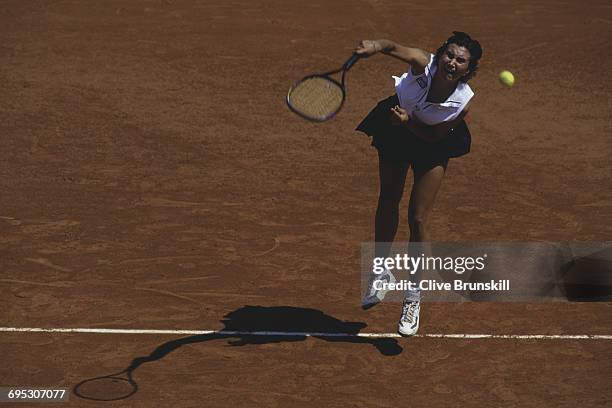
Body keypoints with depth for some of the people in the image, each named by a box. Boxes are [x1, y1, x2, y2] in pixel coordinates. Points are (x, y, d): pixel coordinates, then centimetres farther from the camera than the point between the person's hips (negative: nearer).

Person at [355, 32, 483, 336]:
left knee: (417, 219, -5)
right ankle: (381, 272, 37)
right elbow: (395, 49, -55)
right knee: (388, 202, 13)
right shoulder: (423, 64, -35)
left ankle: (413, 298, 13)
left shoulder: (464, 102, -32)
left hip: (432, 142, -1)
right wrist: (377, 46, -77)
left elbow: (434, 136, -19)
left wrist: (409, 122, -36)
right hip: (395, 128, 2)